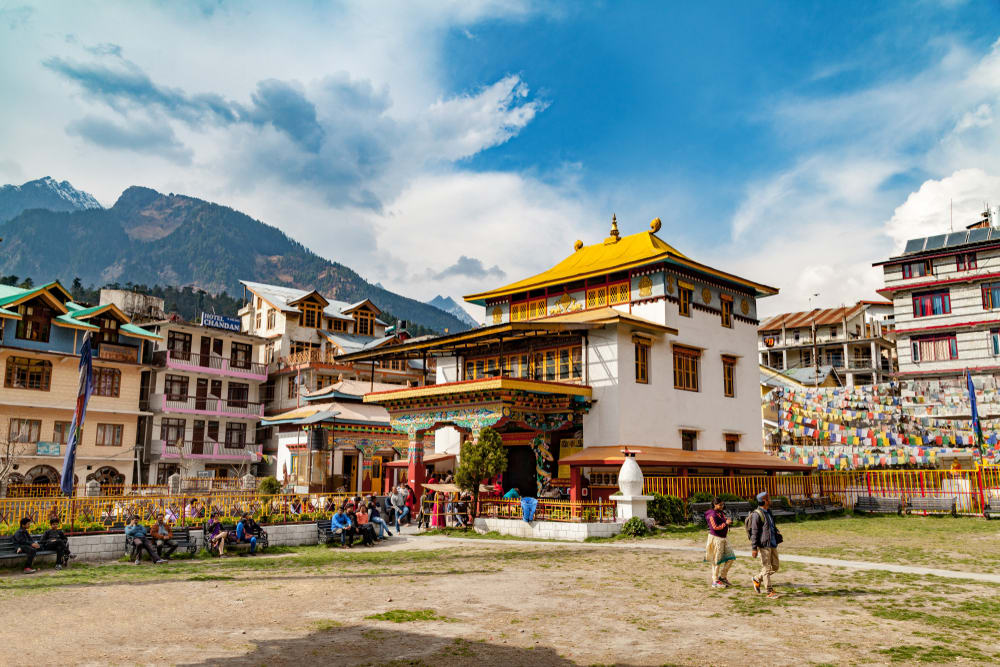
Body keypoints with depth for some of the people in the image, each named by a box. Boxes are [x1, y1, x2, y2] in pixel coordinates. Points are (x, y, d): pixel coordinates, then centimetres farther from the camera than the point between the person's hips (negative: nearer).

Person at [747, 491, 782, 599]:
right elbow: (754, 532, -14)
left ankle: (757, 580, 28)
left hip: (773, 544, 9)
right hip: (764, 545, -9)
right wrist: (754, 548, -16)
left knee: (774, 567, 12)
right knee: (766, 568, -2)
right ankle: (769, 591, 5)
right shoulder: (757, 514, -12)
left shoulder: (768, 512, 15)